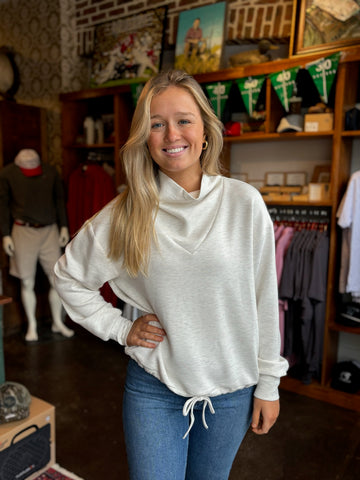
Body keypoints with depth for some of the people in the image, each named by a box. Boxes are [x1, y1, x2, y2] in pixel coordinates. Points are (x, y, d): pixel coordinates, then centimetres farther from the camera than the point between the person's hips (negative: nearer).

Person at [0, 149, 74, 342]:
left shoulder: (50, 171, 3)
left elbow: (59, 199, 11)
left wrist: (64, 226, 9)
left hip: (49, 231, 2)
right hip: (23, 232, -2)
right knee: (27, 283, 6)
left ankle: (58, 322, 22)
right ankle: (32, 326, 23)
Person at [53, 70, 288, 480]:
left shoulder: (244, 203, -11)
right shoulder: (126, 212, -9)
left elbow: (264, 301, -5)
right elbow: (68, 276, 4)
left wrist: (268, 384, -1)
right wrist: (119, 329, -3)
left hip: (231, 387, 1)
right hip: (153, 387, 0)